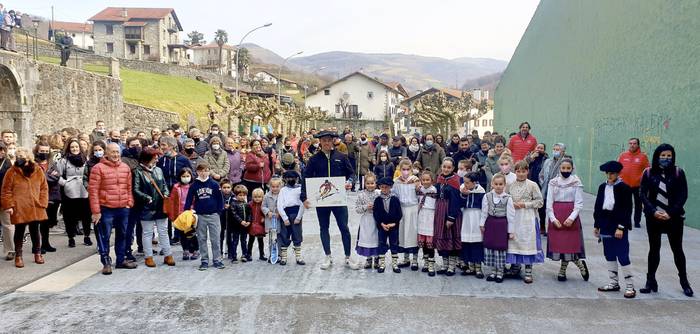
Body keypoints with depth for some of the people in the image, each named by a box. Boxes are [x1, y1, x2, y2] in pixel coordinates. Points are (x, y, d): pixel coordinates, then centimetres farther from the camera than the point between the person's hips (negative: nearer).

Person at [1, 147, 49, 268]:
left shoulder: (38, 171, 4)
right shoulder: (12, 172, -3)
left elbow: (44, 188, 7)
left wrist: (42, 203, -1)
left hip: (35, 208, 2)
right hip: (19, 209, -2)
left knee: (35, 231, 12)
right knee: (19, 232, 7)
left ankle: (37, 253, 25)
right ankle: (18, 256, 19)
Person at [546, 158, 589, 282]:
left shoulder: (576, 182, -1)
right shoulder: (553, 182, 5)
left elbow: (579, 203, -4)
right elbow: (549, 203, 3)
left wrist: (571, 218, -15)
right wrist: (553, 219, -8)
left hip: (571, 218, -2)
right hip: (556, 217, 2)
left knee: (569, 243, -3)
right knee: (557, 243, 2)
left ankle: (563, 270, 15)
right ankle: (580, 264, 19)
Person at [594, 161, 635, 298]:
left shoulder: (624, 188, -8)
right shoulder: (602, 187, 8)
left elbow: (627, 209, -11)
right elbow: (598, 207, 12)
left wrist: (621, 227, -17)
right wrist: (596, 225, 11)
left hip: (619, 226, -6)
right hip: (605, 225, 6)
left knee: (623, 256, -5)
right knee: (609, 255, 13)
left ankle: (630, 286, 3)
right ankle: (614, 283, 24)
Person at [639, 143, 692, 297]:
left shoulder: (678, 172, -3)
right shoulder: (648, 173, -1)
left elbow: (683, 195, -5)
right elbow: (642, 194, -4)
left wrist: (670, 213, -13)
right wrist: (654, 211, -15)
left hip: (674, 218, -1)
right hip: (653, 218, 1)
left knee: (677, 249, 8)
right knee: (654, 248, 9)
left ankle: (684, 281, 23)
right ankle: (651, 281, 15)